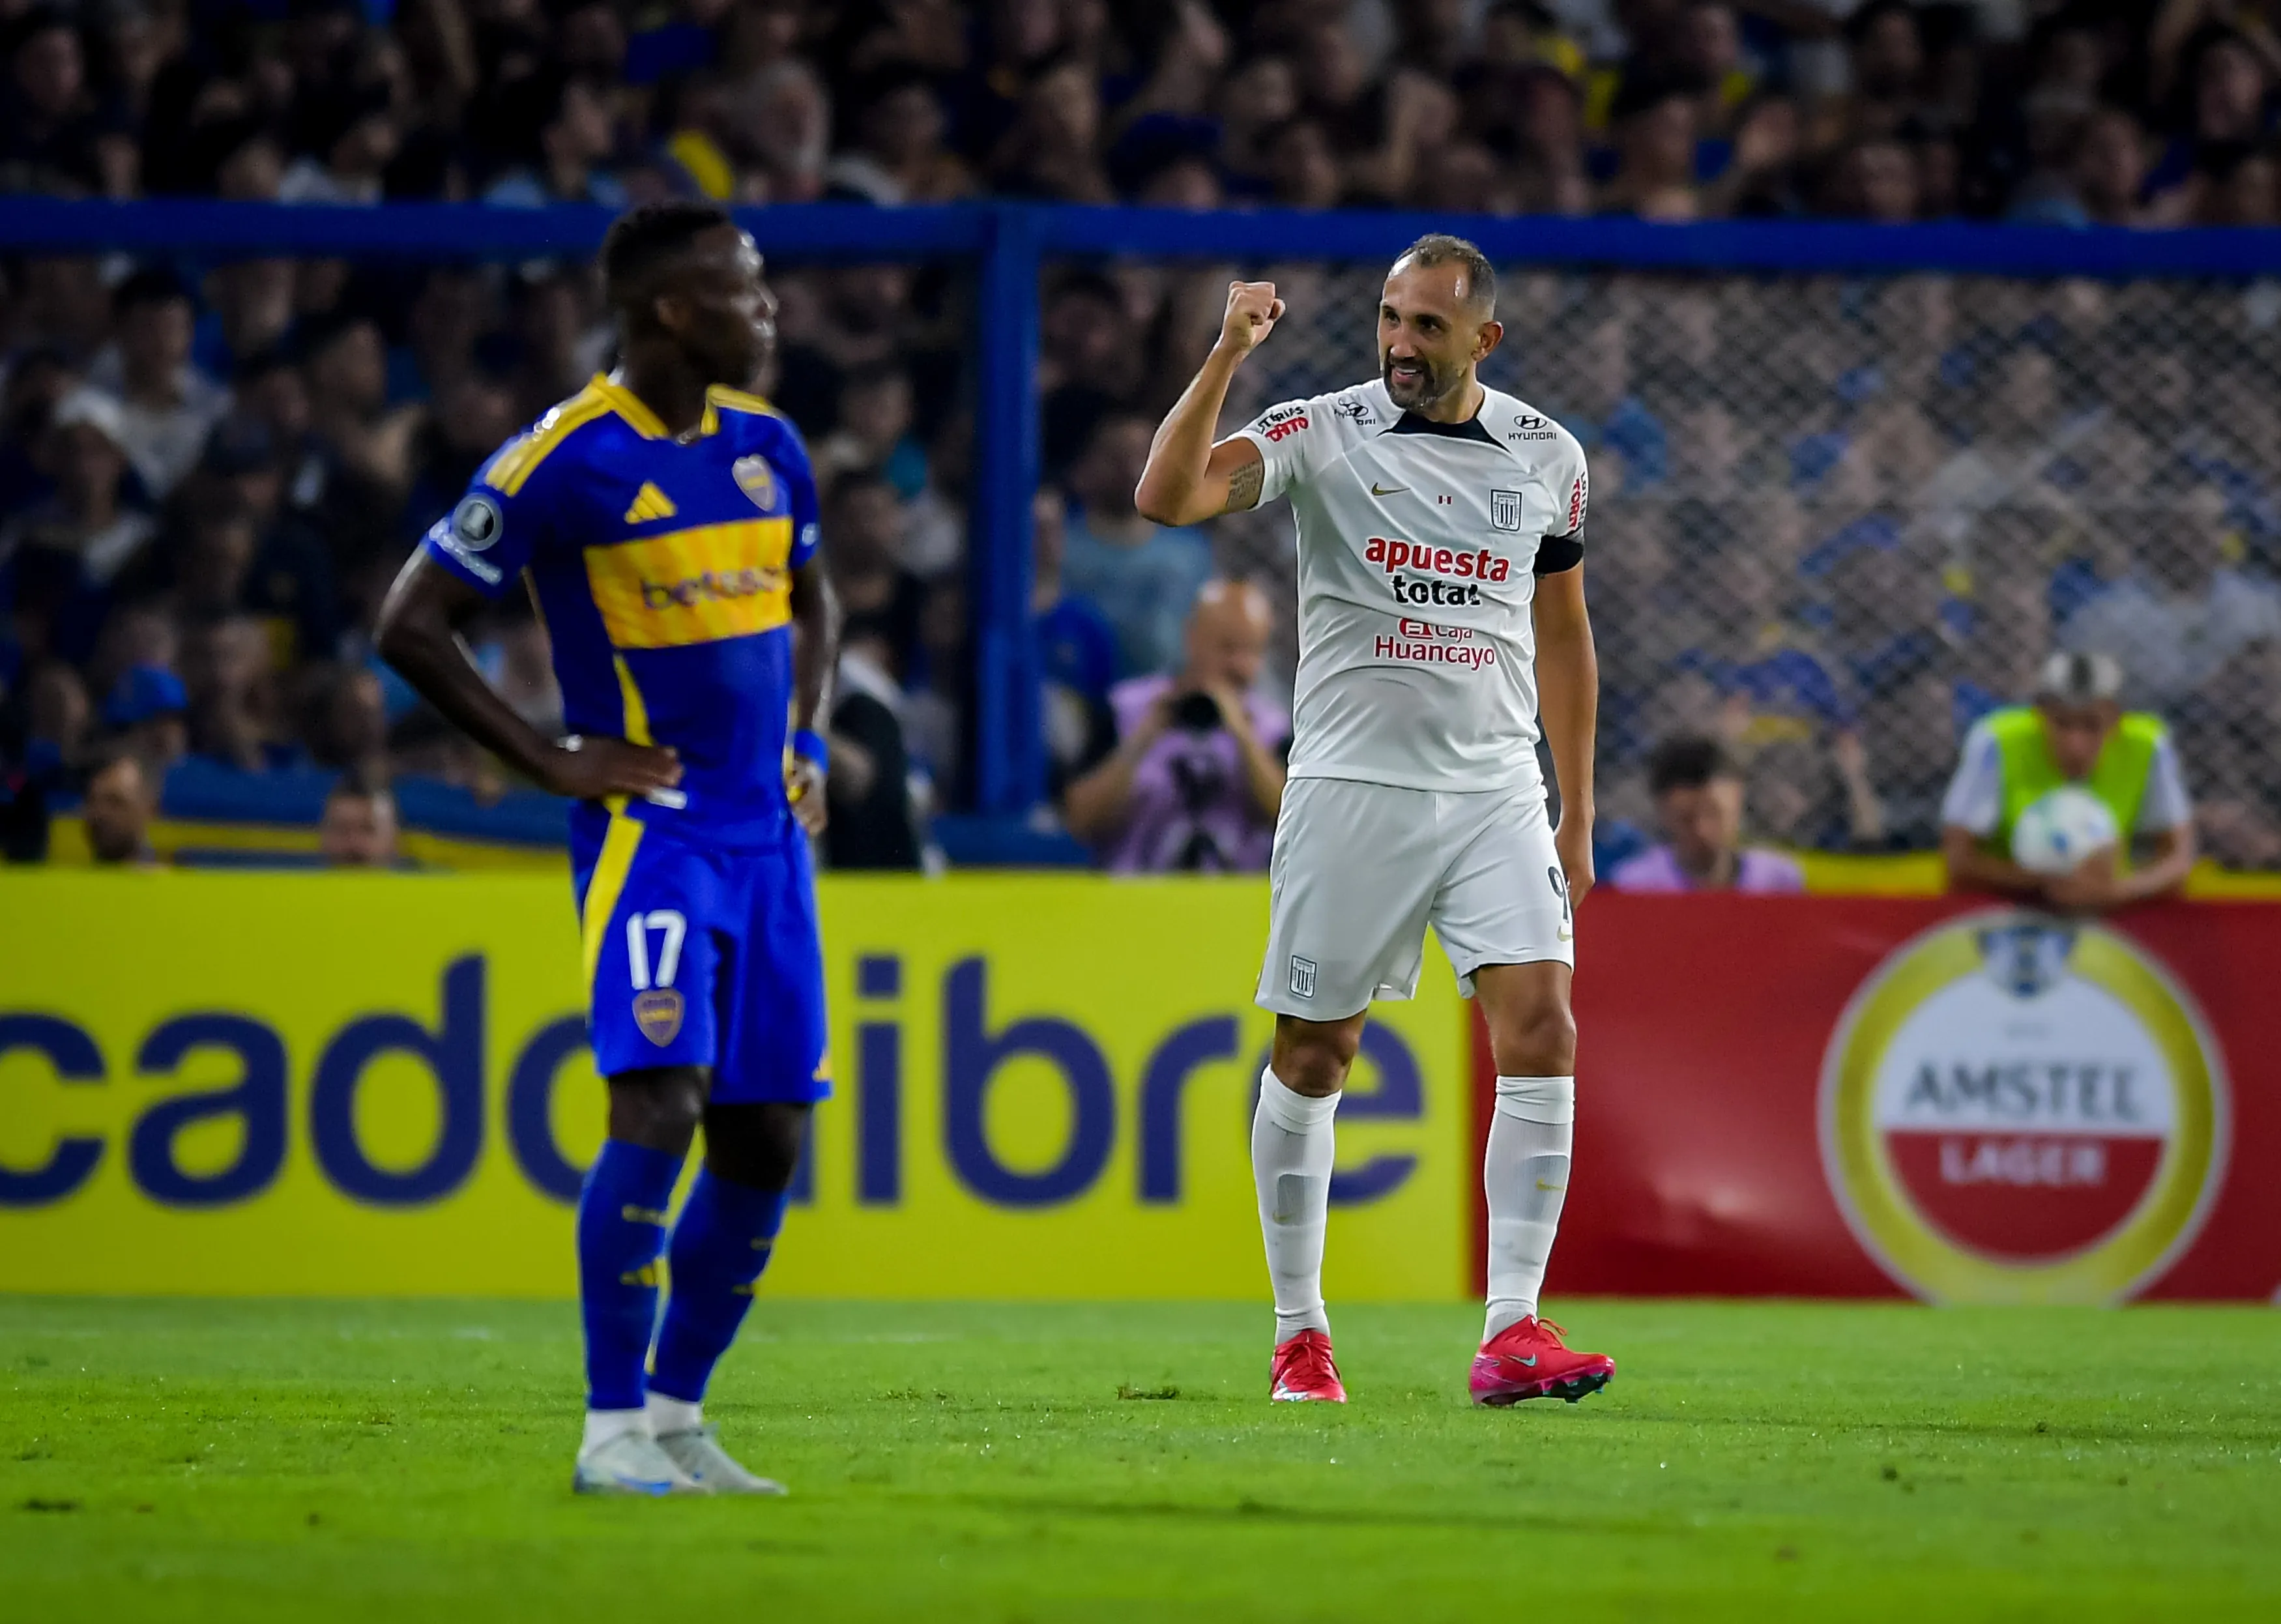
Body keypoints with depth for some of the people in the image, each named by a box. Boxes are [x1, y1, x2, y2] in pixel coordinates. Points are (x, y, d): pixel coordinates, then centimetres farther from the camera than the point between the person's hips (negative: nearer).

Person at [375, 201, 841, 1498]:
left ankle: (678, 1415, 17)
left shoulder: (768, 445, 9)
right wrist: (554, 763, -9)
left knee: (766, 1138, 4)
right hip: (650, 823, -7)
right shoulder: (567, 459, -11)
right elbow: (414, 623, -6)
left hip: (768, 832, 7)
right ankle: (612, 1428, -15)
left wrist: (807, 745, 12)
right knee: (659, 1104, -21)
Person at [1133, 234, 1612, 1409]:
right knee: (1311, 1055, 2)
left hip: (1498, 793, 2)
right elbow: (1168, 497, -18)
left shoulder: (1546, 456, 8)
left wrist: (1578, 815, 16)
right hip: (1353, 785, -2)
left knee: (1541, 1030, -13)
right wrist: (1228, 356, -27)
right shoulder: (1324, 433, -3)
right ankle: (1298, 1334, 16)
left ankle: (1511, 1332, -14)